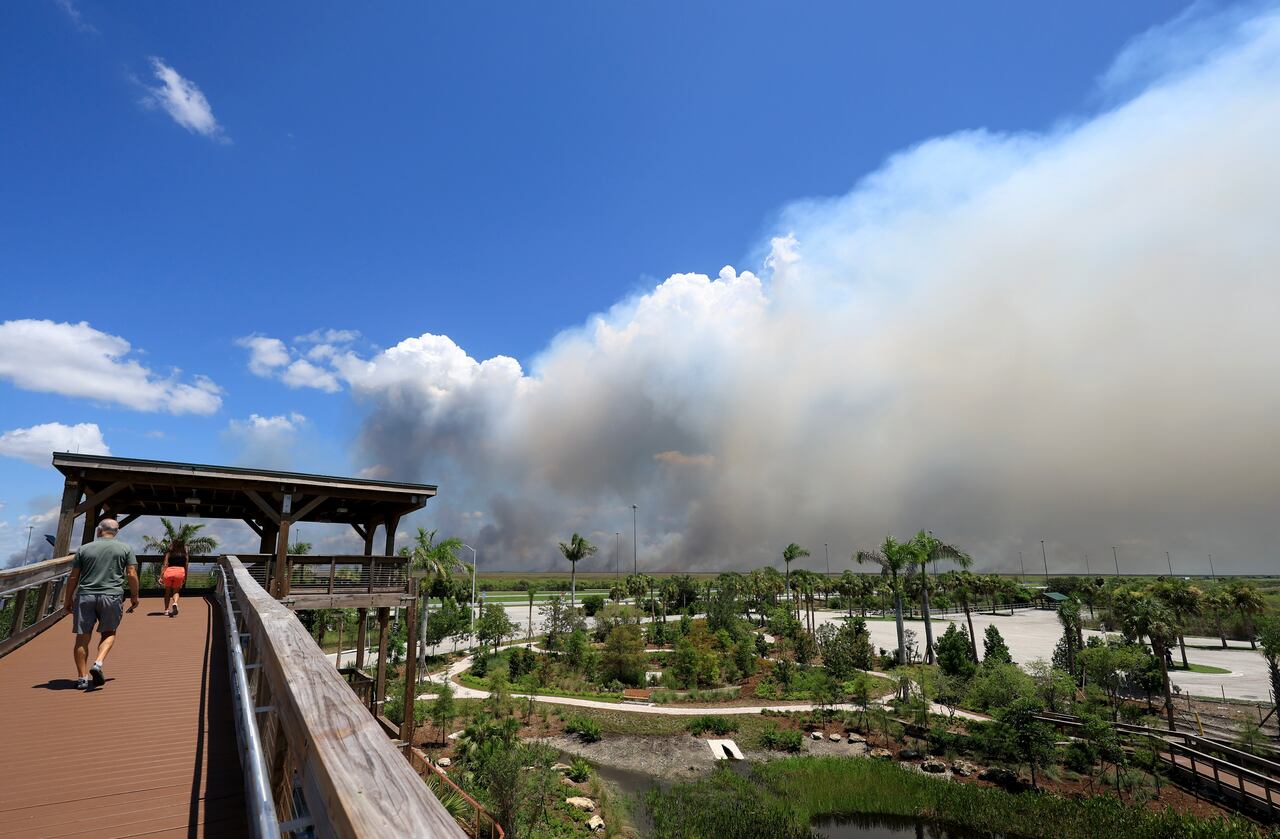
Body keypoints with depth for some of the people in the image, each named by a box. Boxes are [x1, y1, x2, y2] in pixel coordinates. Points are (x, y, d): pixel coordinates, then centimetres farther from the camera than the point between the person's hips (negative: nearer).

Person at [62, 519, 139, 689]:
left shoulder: (84, 549, 8)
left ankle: (83, 678, 9)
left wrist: (68, 599, 17)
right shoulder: (125, 549, 5)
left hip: (85, 596, 1)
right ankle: (98, 664, -8)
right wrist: (134, 596, 10)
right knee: (109, 633, 14)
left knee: (82, 637, 7)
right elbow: (132, 575, 0)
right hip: (112, 596, -1)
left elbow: (73, 577, 7)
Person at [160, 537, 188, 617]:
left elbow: (165, 565, 5)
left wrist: (161, 576, 2)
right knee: (176, 591, 10)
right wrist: (185, 577, 18)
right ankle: (175, 603, -21)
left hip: (168, 571, 0)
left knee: (167, 591, 19)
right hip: (180, 571, 0)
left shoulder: (169, 553, 15)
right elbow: (186, 566, 12)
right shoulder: (185, 554, 16)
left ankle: (166, 610, 16)